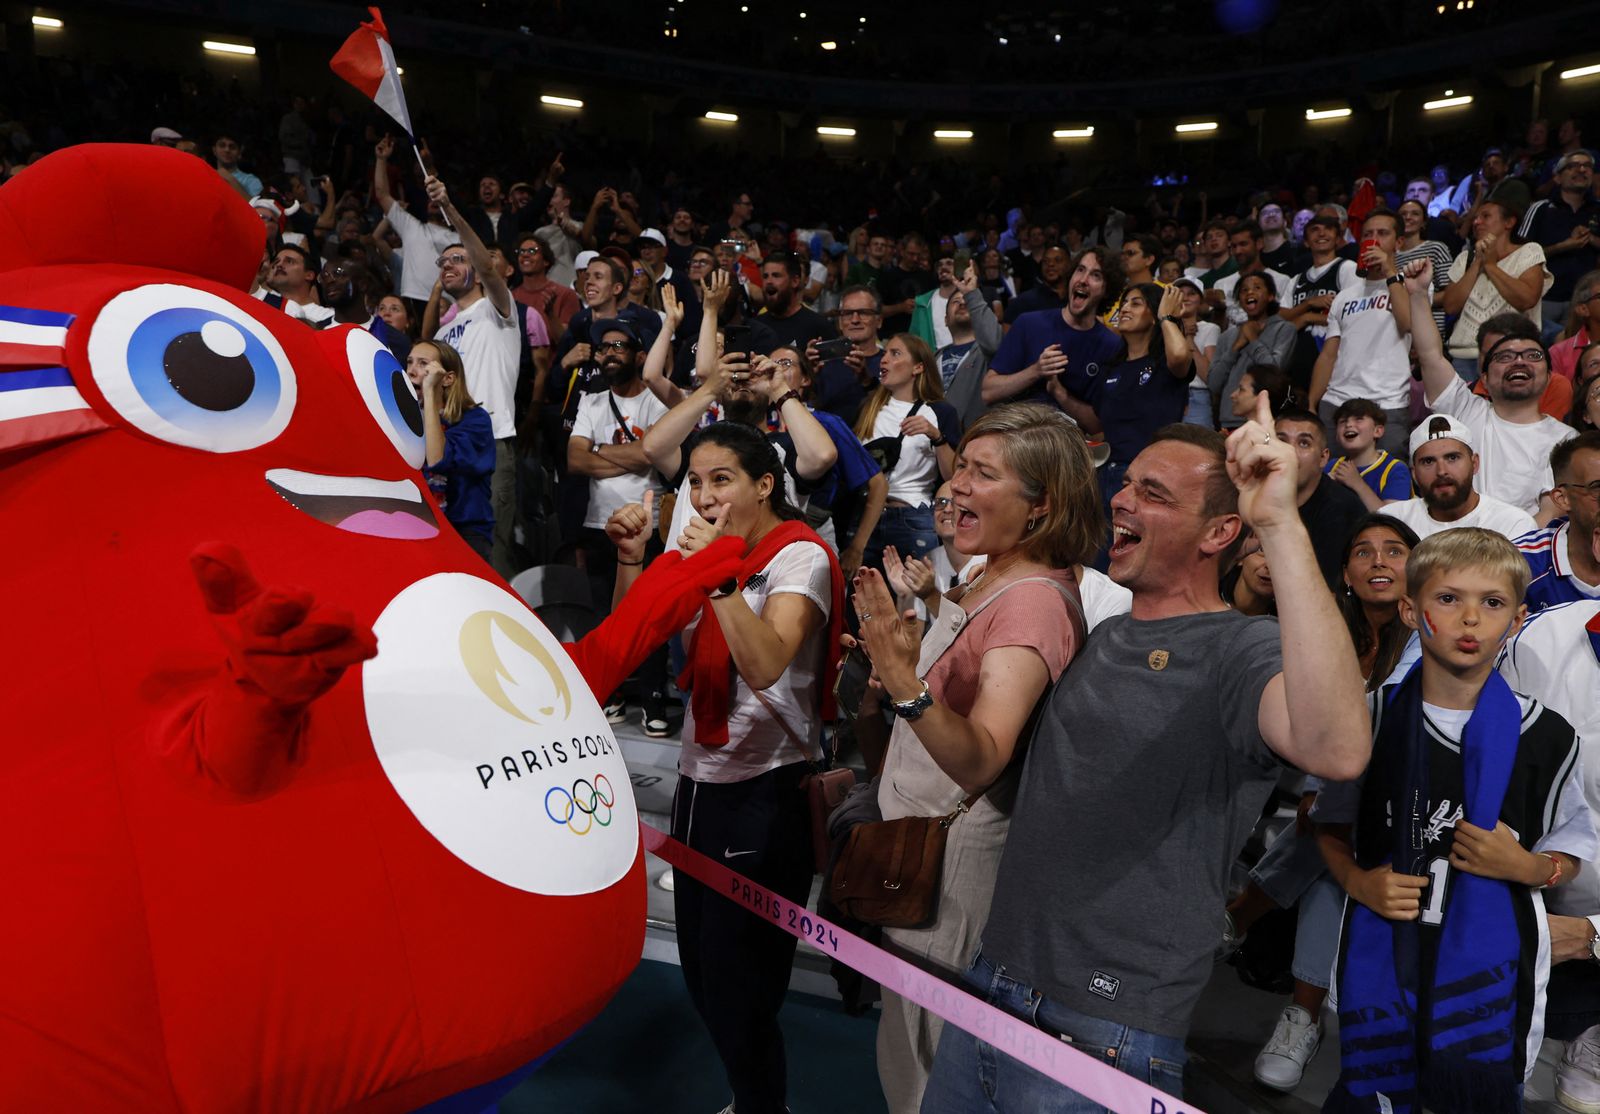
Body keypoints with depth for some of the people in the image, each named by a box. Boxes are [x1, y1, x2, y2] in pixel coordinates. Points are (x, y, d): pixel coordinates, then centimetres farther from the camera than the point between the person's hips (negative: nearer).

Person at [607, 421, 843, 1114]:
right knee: (703, 977, 18)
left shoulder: (800, 558, -13)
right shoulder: (704, 550, 10)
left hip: (764, 797, -7)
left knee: (739, 993, 4)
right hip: (700, 784, 8)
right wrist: (632, 558, -7)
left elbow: (765, 664, -29)